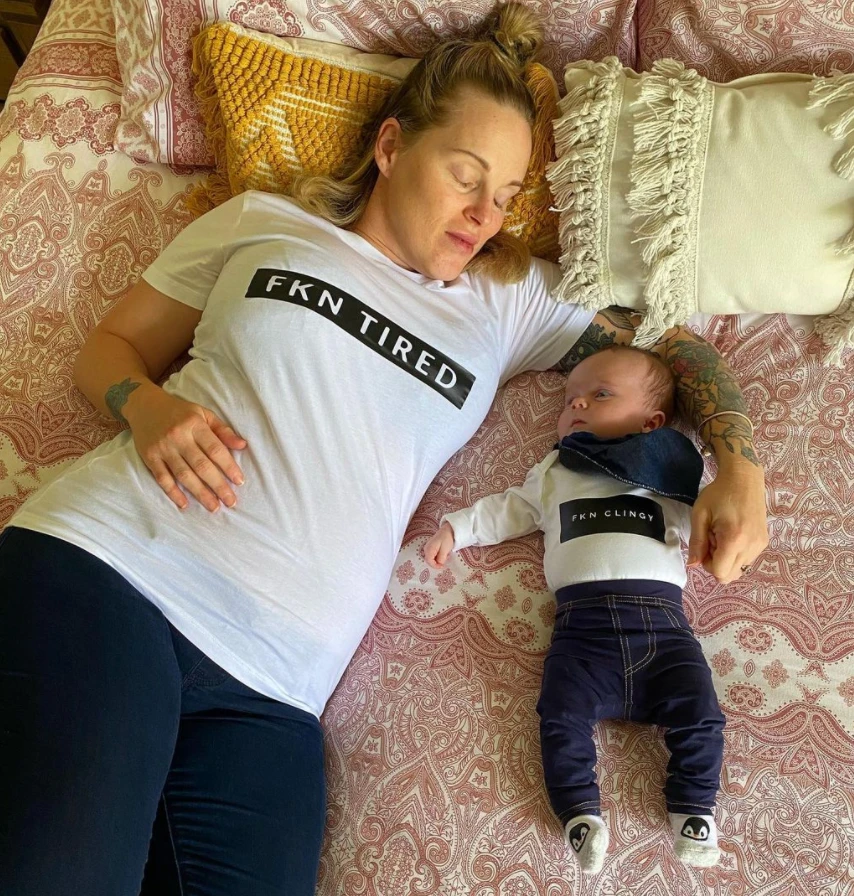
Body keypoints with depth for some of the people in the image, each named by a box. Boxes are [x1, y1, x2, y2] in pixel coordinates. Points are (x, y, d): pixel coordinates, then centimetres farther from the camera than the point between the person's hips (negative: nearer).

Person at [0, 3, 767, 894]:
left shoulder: (513, 299, 19)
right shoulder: (259, 222, 16)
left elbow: (672, 344, 23)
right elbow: (108, 349, 18)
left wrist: (738, 463, 4)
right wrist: (148, 407, -5)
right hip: (106, 564, -2)